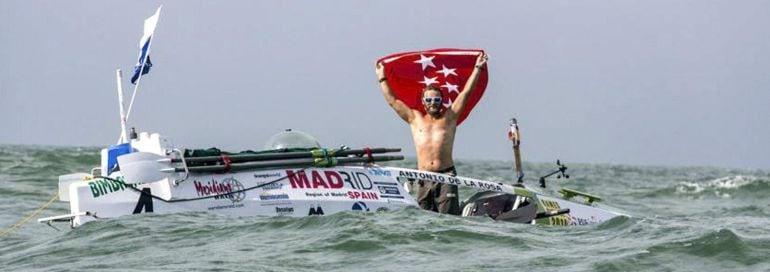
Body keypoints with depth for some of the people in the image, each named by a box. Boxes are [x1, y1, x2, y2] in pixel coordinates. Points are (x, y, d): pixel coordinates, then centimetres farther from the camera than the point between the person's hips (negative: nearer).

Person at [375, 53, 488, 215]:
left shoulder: (449, 117, 12)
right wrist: (382, 78, 22)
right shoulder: (415, 119, 16)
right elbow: (392, 100, 19)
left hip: (446, 175, -2)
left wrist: (477, 68, 10)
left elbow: (466, 93, 11)